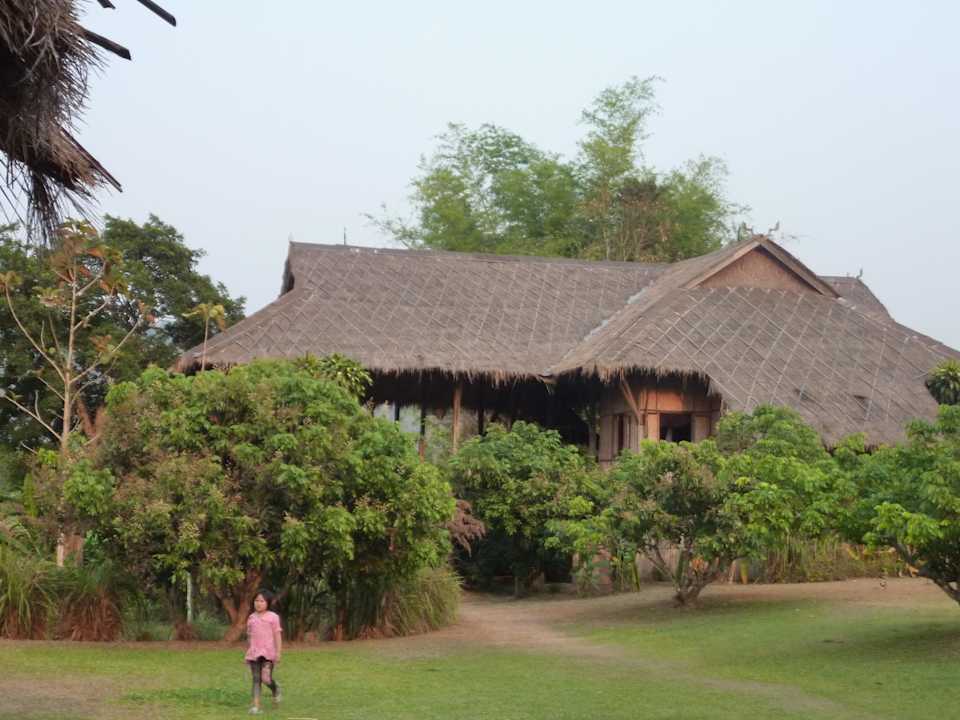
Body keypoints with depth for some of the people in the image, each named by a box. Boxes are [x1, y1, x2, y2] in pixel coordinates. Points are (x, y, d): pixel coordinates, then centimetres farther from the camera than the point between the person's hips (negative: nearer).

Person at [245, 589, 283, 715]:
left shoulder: (273, 617, -2)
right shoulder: (251, 618, 10)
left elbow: (277, 635, -3)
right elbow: (249, 636, 16)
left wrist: (278, 652, -8)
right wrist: (248, 652, 18)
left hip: (268, 653, -4)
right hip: (254, 652, 4)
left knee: (266, 678, -13)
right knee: (256, 679, -1)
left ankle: (275, 690, 21)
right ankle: (256, 706, -2)